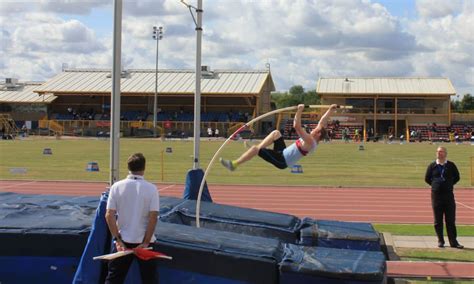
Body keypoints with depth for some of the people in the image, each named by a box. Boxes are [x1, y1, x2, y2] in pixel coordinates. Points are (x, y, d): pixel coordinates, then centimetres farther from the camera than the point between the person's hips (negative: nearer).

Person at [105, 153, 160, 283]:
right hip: (144, 241, -1)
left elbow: (109, 215, -7)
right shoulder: (151, 188, -8)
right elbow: (153, 217, -13)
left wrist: (117, 239, -4)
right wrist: (146, 242, -8)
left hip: (123, 240, 1)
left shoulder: (117, 187, -4)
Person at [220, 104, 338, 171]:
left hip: (281, 160, -10)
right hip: (283, 153, 10)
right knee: (276, 132, 15)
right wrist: (330, 110, 14)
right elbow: (322, 122, 14)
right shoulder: (314, 140, 6)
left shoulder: (310, 142, -22)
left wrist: (299, 111, -26)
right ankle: (256, 150, 13)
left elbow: (296, 126, -30)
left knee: (255, 148, -15)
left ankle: (233, 164, -5)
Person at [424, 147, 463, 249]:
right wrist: (435, 185, 5)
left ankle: (453, 242, 5)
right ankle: (440, 241, 13)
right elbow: (427, 178, 11)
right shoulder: (432, 166, 4)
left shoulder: (451, 165, 3)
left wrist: (449, 185, 5)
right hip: (436, 195, 1)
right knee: (438, 220, 3)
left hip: (448, 194, -1)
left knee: (451, 220, 0)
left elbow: (456, 177, 12)